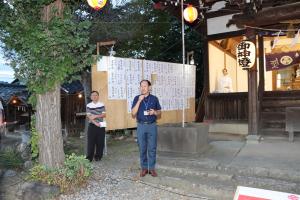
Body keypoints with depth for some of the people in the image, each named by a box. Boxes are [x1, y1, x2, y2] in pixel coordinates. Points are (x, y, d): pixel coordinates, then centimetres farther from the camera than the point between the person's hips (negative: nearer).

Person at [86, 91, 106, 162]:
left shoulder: (102, 104, 4)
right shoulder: (88, 105, 3)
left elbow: (104, 115, -2)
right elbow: (88, 116, -5)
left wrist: (95, 116, -15)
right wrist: (95, 123, -16)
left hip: (101, 126, 1)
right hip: (92, 125, 0)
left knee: (100, 142, 3)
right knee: (91, 141, -2)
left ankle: (98, 156, 15)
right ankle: (89, 157, 4)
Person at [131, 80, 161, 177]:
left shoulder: (154, 98, 2)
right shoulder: (136, 98, 1)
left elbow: (159, 114, 9)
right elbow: (133, 114, -9)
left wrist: (154, 112, -14)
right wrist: (139, 101, -15)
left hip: (152, 126, 0)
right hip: (141, 126, 0)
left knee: (152, 148, 4)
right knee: (142, 149, 6)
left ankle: (152, 168, 15)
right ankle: (144, 168, 18)